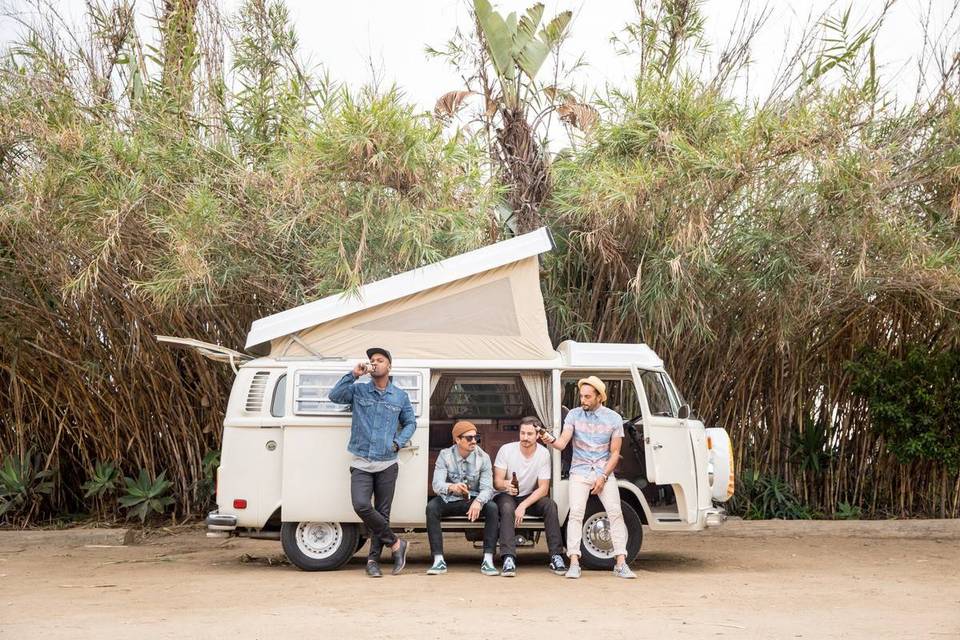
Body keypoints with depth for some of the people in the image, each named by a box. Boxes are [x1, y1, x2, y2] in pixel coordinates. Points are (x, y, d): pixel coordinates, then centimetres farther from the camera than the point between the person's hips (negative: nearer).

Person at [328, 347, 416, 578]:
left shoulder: (400, 396, 8)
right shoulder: (358, 390, 5)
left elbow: (410, 423, 17)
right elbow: (334, 396, -9)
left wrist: (399, 442, 1)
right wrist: (353, 375, -14)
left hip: (387, 465, 1)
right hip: (361, 464, -1)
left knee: (382, 512, 3)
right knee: (361, 505, -19)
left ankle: (373, 559, 15)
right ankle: (395, 544, -3)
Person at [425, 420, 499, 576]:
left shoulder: (483, 458, -6)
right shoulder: (445, 456, -8)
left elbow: (487, 487, -15)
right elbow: (437, 484, -21)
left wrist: (478, 502, -39)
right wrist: (451, 487, -45)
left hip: (473, 501, 1)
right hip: (449, 502, 0)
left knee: (492, 508, -29)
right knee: (431, 507, -31)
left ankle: (488, 560, -29)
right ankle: (438, 560, -31)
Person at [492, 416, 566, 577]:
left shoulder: (543, 454, -10)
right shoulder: (506, 450, -12)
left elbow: (543, 488, -12)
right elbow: (496, 481, -15)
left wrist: (523, 505, -26)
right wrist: (505, 485, -40)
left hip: (530, 497, 2)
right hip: (507, 497, -2)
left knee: (550, 505, -27)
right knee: (507, 508, -35)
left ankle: (556, 557, -25)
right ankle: (508, 559, -42)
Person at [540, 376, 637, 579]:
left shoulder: (614, 418, 1)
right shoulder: (574, 415, 1)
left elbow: (615, 453, 2)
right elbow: (562, 443, -7)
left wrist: (603, 477, -9)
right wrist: (551, 440, -29)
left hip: (604, 472, 1)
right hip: (580, 471, 0)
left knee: (615, 513, -10)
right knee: (576, 513, -15)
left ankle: (621, 564, -7)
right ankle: (574, 564, -16)